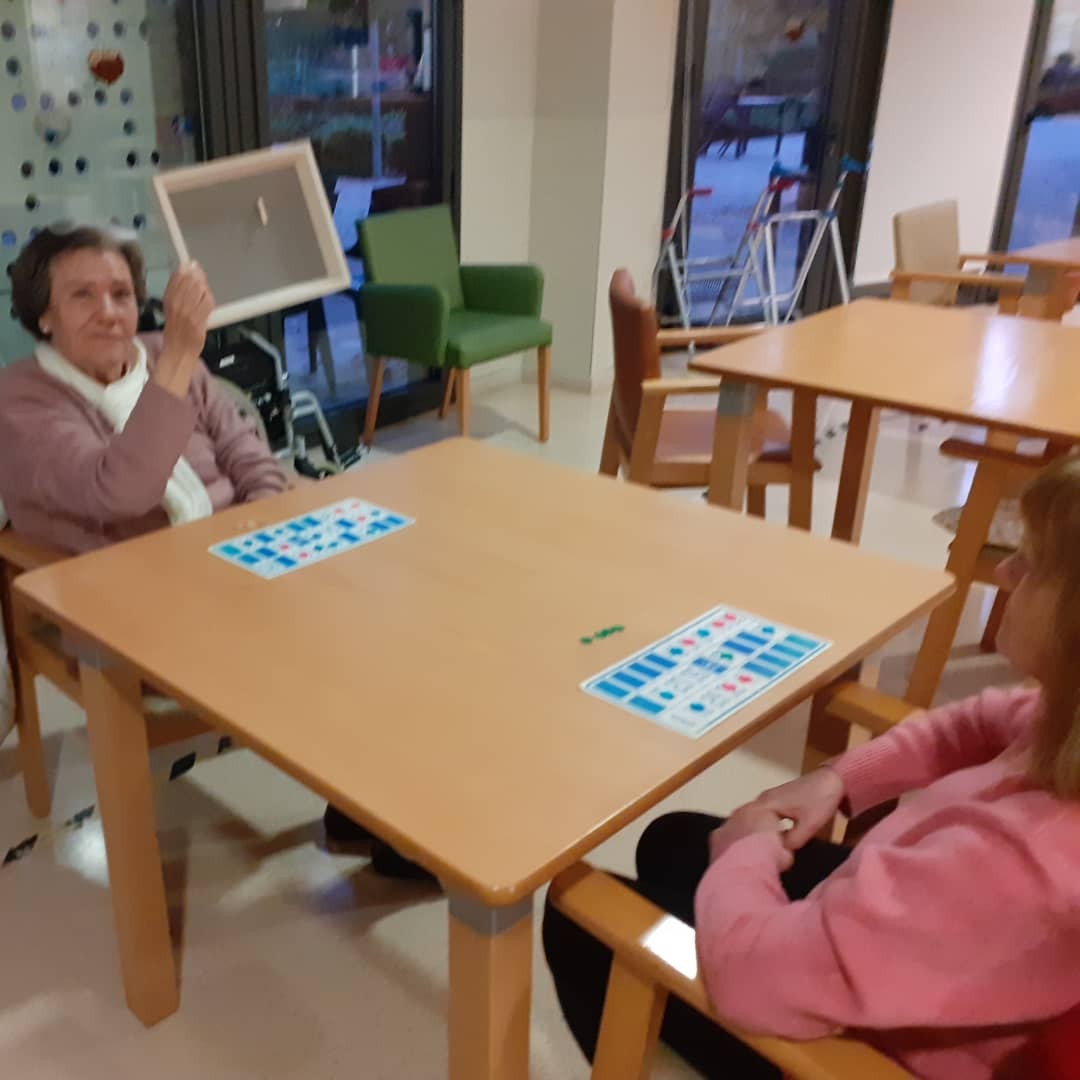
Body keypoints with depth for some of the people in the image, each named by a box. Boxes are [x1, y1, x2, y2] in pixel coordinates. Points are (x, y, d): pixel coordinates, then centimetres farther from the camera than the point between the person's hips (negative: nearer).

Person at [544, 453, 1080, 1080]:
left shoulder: (1022, 852, -44)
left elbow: (749, 971, -41)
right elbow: (986, 723, 6)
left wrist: (746, 852, -19)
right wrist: (843, 778, -4)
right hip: (898, 933, 7)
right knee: (673, 842, 25)